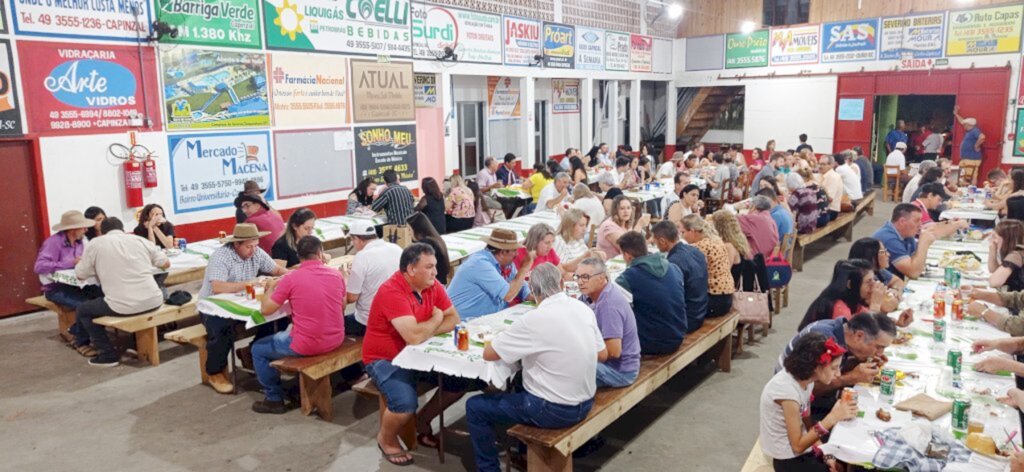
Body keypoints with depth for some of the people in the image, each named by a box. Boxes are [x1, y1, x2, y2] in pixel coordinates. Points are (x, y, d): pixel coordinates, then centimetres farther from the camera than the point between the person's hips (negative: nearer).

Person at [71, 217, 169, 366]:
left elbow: (80, 275, 13)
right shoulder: (141, 240, 12)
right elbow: (166, 264, 20)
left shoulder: (95, 244, 5)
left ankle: (108, 354, 16)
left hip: (123, 307, -3)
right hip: (153, 301, 3)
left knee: (82, 311, 23)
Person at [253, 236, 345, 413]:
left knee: (258, 349, 19)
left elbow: (265, 310, -5)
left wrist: (270, 287, 13)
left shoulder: (291, 278, -13)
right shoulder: (336, 274, -1)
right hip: (336, 340, 6)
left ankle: (274, 399, 24)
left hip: (307, 345, -5)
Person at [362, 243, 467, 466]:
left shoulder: (432, 285, -3)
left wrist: (427, 331, -19)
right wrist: (436, 318, -14)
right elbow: (414, 336, -35)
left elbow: (454, 319, 0)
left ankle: (423, 420, 19)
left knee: (460, 380, -4)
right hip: (385, 359, -7)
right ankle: (386, 439, 6)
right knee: (406, 404, -29)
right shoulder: (392, 292, -27)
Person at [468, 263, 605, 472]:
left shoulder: (535, 319, -22)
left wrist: (510, 338, 5)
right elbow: (602, 355, 10)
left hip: (554, 410, -7)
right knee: (522, 382, 34)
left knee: (475, 407, 8)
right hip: (584, 404, 7)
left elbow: (488, 353, -14)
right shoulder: (583, 308, -3)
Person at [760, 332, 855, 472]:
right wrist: (832, 418, -27)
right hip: (789, 459, -7)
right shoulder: (787, 390, -29)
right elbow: (797, 446, -23)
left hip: (801, 445, 7)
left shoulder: (805, 378, -5)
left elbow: (805, 423, 3)